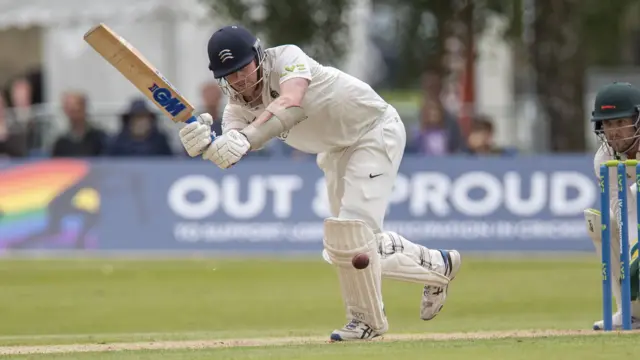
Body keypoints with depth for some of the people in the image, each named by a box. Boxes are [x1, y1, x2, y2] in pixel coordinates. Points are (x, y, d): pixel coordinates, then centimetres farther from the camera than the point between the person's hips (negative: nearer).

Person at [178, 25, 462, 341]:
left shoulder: (286, 58, -28)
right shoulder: (237, 109, -11)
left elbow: (290, 105, -48)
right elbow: (230, 157, -30)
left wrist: (245, 138, -62)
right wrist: (204, 147, -53)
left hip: (375, 129, -8)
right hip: (336, 150, 8)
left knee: (352, 228, -18)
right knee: (343, 245, 13)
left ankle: (367, 319, 2)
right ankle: (437, 265, 33)